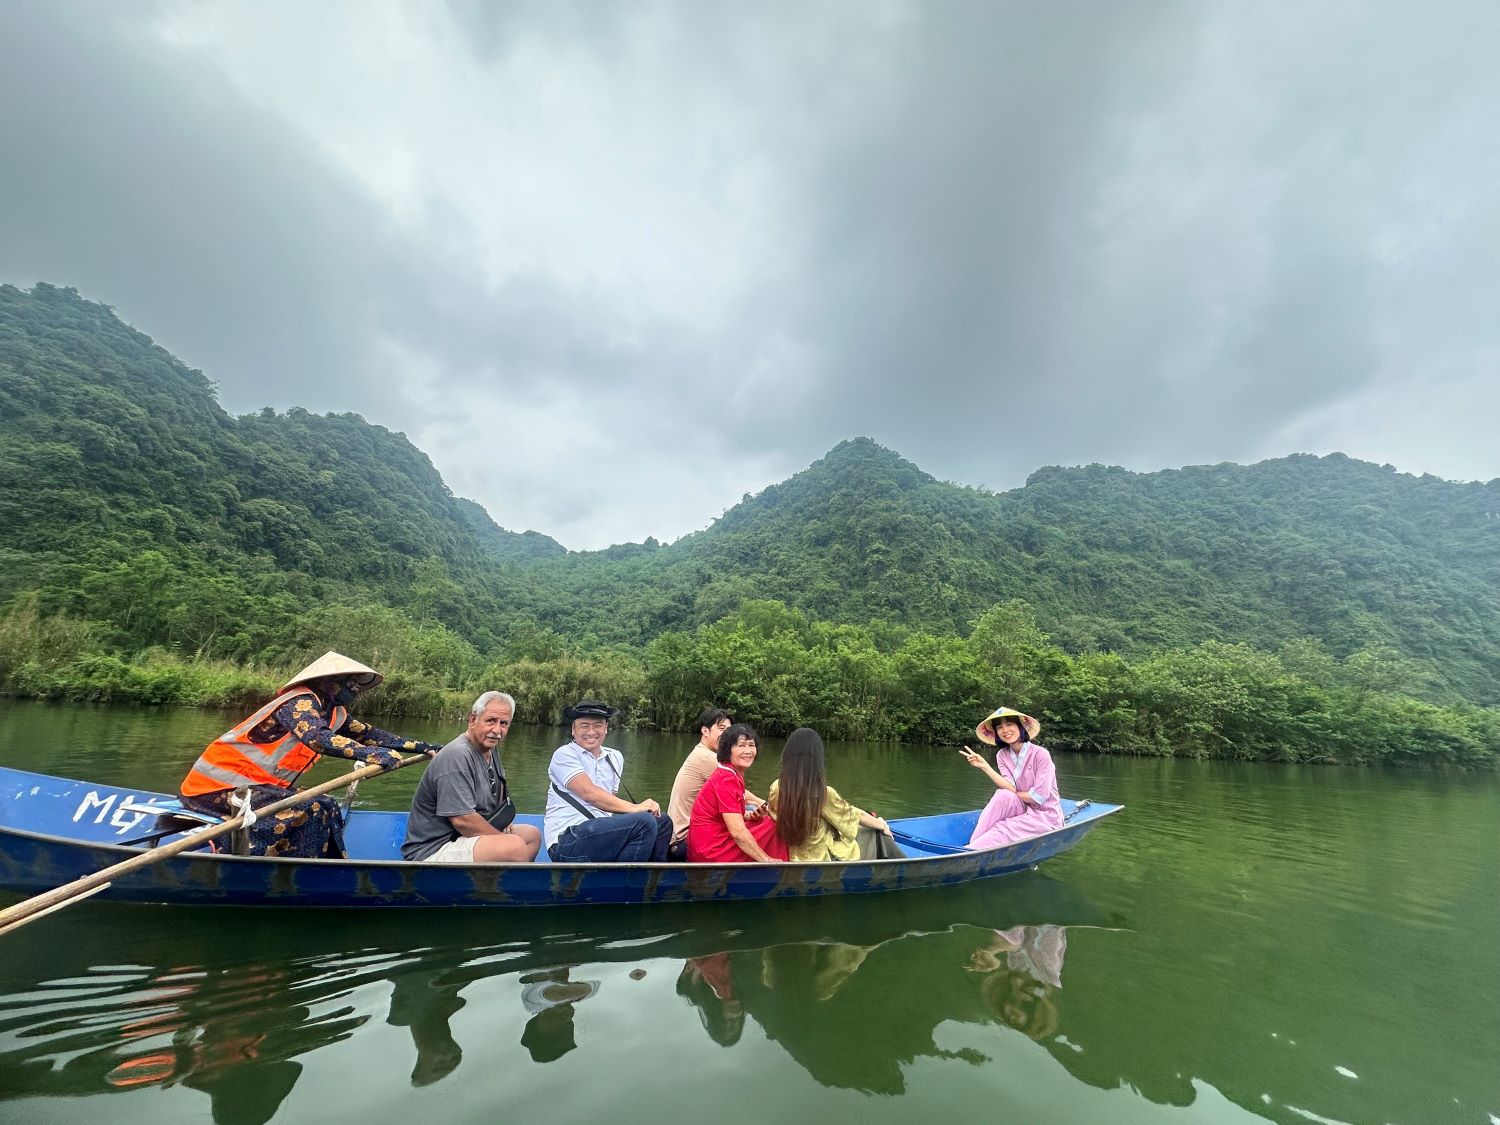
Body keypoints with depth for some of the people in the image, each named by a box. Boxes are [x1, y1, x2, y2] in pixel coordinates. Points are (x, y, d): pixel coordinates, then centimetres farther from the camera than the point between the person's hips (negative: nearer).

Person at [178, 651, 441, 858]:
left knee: (325, 808, 8)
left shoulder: (334, 712, 9)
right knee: (311, 810, -23)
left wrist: (421, 746, 11)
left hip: (254, 785, 10)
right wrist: (370, 754, -48)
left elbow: (368, 733, 14)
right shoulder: (302, 701, -17)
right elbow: (315, 737, -37)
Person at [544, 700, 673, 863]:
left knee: (662, 823, -2)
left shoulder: (615, 757, 17)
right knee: (644, 822, -23)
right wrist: (634, 808, -20)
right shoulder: (564, 754, -3)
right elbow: (589, 793, -16)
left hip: (603, 832, 7)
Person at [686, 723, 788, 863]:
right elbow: (737, 832, -23)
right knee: (774, 826, -8)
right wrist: (768, 860, -18)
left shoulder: (734, 774, 8)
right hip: (710, 852, -9)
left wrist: (750, 815, -5)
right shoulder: (726, 780, -20)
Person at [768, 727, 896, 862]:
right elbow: (855, 816, -11)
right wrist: (882, 826, 9)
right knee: (878, 836, 19)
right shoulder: (823, 794, -26)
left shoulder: (776, 788, -13)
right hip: (826, 859, -5)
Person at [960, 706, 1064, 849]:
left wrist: (1012, 795, -7)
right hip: (1023, 811, 5)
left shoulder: (1040, 754, -14)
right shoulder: (1002, 755, 2)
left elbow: (1039, 796, -18)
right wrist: (985, 767, -24)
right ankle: (972, 845, -30)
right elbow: (1010, 788, -13)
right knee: (1002, 795, -26)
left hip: (1045, 816, -4)